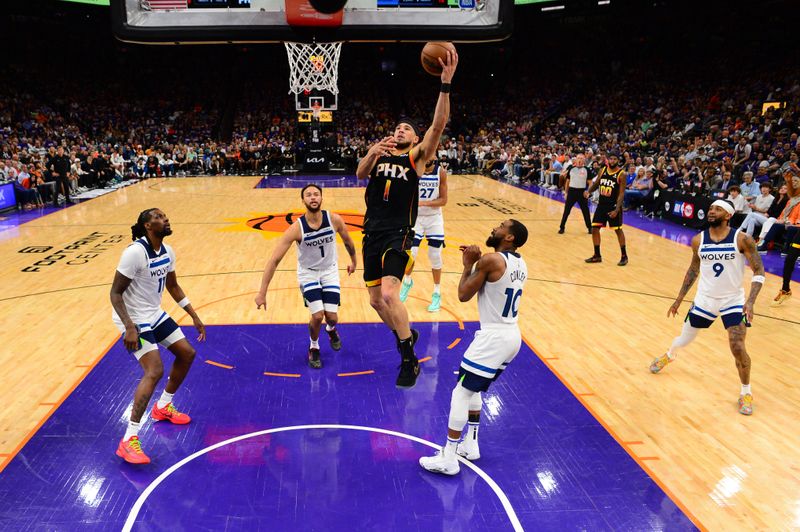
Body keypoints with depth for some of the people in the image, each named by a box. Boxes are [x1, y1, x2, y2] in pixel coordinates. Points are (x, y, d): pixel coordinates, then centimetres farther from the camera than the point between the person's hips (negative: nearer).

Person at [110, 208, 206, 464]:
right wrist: (129, 327, -31)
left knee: (187, 353, 13)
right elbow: (115, 293, -22)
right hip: (133, 319, -9)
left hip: (155, 314, 9)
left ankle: (163, 407, 33)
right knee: (154, 371, -21)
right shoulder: (135, 252, -25)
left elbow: (173, 286, 14)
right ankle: (128, 440, -13)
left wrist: (194, 316, 13)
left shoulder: (167, 252, 1)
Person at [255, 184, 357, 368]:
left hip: (329, 271, 2)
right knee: (317, 315, -16)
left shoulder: (334, 219, -20)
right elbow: (274, 260, -25)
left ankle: (331, 329, 36)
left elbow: (348, 242, 3)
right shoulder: (296, 228, -26)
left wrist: (353, 261, 18)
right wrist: (262, 293, -27)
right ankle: (313, 347, 16)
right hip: (308, 272, -2)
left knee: (331, 316, -4)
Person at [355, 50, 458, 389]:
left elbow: (438, 125, -12)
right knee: (376, 300, 11)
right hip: (372, 233, 5)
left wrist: (446, 82, -21)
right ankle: (405, 335, 39)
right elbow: (360, 174, -5)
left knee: (389, 294, -22)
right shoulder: (380, 151, 13)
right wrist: (372, 153, -25)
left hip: (398, 234, -5)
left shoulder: (417, 155, 2)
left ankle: (410, 360, -5)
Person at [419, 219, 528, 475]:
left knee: (461, 391, -2)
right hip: (512, 336, 9)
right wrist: (476, 262, 12)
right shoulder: (519, 264, 10)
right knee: (473, 388, 22)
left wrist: (468, 265, 1)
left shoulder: (491, 260, -16)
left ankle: (448, 459, 3)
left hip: (494, 337, -9)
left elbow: (464, 295, -11)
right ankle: (470, 445, 30)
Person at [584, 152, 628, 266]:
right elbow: (596, 184, 15)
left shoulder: (621, 174, -13)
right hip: (601, 204, 5)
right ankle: (597, 256, 16)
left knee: (618, 230, 2)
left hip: (613, 206, -5)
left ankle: (624, 256, 16)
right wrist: (589, 191, -7)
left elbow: (621, 194, -15)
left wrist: (616, 210, -23)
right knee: (594, 229, 4)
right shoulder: (602, 170, 2)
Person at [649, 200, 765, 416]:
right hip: (704, 299, 3)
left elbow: (759, 272, -13)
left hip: (733, 301, -3)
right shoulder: (698, 240, -6)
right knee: (684, 339, 16)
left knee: (738, 348, -12)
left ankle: (746, 392, 13)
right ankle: (669, 355, 52)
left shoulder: (742, 239, -16)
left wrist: (751, 301, -27)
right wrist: (679, 300, 11)